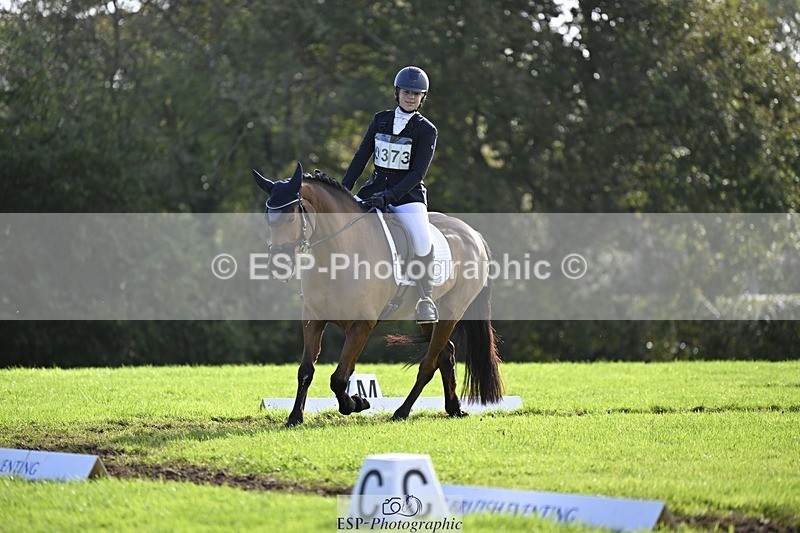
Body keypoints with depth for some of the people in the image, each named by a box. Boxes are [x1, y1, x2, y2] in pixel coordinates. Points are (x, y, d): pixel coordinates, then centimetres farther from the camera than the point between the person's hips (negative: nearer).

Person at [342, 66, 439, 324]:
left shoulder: (426, 130, -3)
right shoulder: (380, 120, 9)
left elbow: (418, 173, -11)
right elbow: (361, 157, 11)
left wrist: (389, 196, -22)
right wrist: (343, 190, 1)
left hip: (407, 193, -4)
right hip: (374, 187, 4)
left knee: (422, 239, -29)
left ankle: (426, 298, -15)